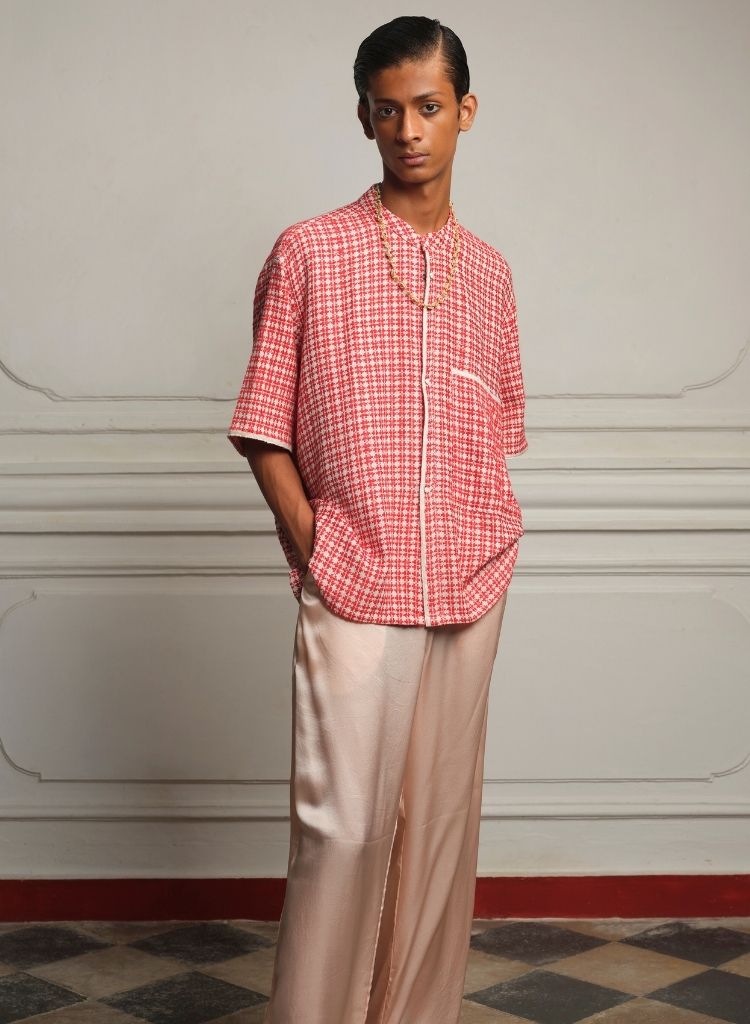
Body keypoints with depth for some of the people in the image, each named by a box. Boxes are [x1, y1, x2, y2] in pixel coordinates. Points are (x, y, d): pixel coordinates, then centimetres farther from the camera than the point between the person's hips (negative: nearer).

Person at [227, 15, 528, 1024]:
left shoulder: (488, 270, 11)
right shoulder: (307, 253, 0)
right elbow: (266, 430, 0)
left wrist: (492, 548, 6)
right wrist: (311, 549, -8)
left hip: (470, 594, 4)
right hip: (353, 595, -4)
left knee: (441, 821, 10)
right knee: (344, 825, -5)